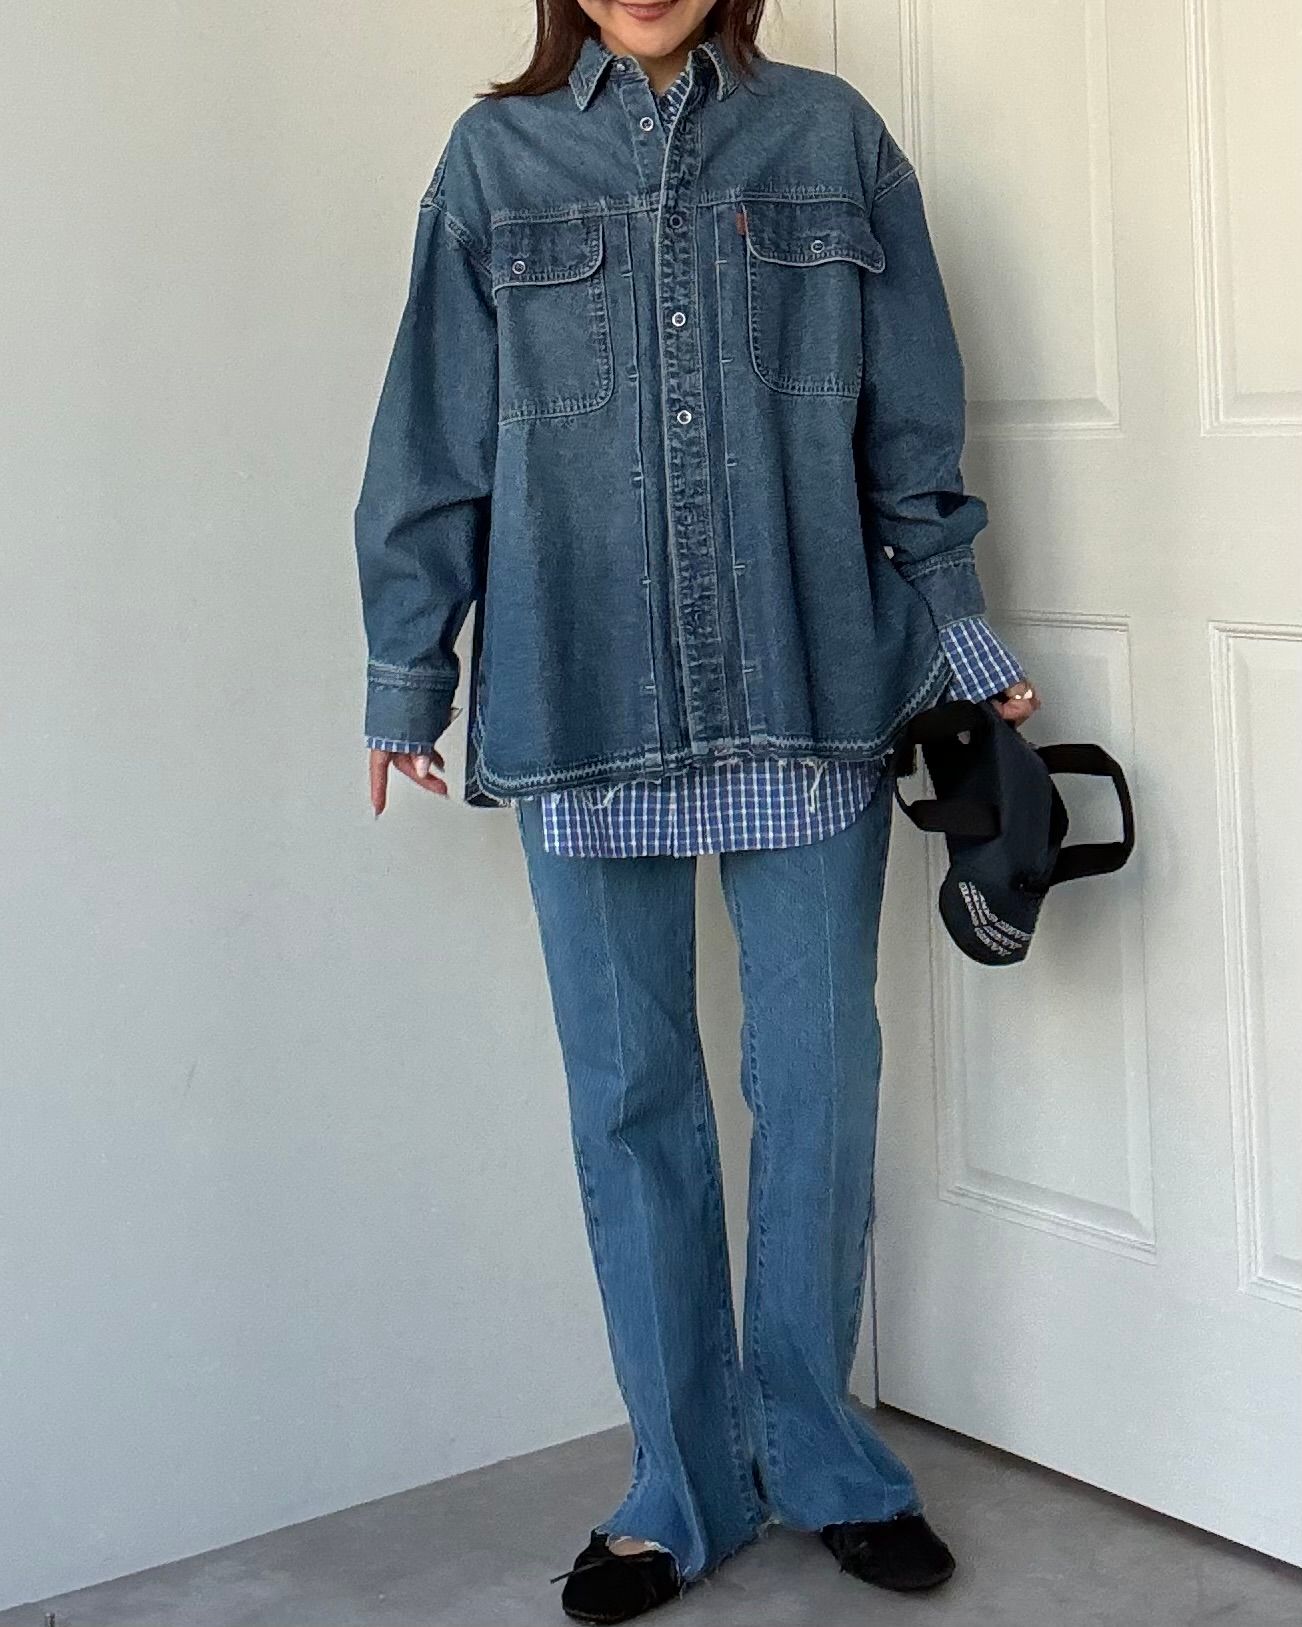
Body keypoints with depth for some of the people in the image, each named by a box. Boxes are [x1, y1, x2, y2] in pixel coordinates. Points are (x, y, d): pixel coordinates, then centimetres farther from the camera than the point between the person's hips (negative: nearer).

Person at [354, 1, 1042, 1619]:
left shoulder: (831, 135, 8)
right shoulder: (495, 154, 7)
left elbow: (913, 430, 9)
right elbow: (435, 440, 7)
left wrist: (960, 634, 6)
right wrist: (406, 669, 7)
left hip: (811, 696, 0)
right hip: (581, 706, 0)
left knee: (820, 1084, 6)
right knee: (631, 1101, 6)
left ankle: (818, 1453, 25)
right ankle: (684, 1484, 21)